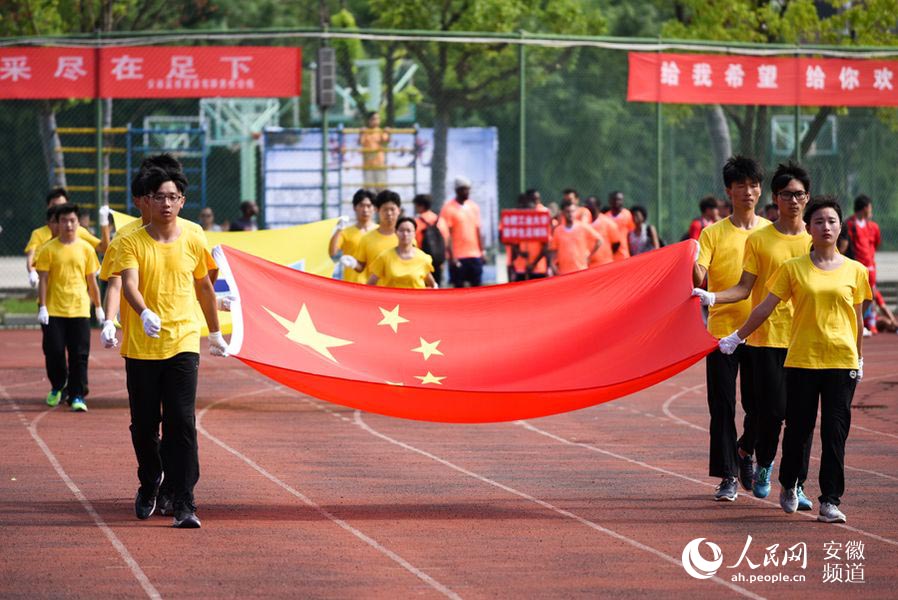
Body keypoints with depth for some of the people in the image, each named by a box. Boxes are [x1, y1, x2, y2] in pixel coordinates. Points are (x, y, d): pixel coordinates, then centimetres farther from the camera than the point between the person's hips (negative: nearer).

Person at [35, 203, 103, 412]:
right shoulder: (48, 249, -1)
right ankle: (57, 388, 25)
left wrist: (99, 308, 14)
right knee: (54, 353, 1)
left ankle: (77, 396, 1)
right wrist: (42, 307, -9)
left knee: (79, 355, -4)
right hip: (54, 311, -1)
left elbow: (92, 281, 12)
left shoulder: (86, 249, 5)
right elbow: (43, 280, -1)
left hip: (80, 310, 1)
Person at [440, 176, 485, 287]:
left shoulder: (474, 207, 11)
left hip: (475, 254, 5)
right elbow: (447, 235, -9)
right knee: (459, 287, -1)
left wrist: (482, 251, 10)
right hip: (458, 256, -5)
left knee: (476, 285, 4)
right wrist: (452, 256, -15)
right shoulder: (448, 208, -6)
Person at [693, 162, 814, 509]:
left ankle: (796, 485, 3)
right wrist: (711, 298, -13)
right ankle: (764, 467, 22)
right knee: (772, 409, -4)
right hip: (766, 336, -1)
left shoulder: (816, 241, 7)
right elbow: (744, 289, 2)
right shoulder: (758, 240, 4)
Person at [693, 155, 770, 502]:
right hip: (722, 329, -1)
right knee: (722, 405, -1)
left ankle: (744, 451, 31)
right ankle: (728, 476, 6)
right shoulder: (713, 234, 1)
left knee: (758, 403, 3)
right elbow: (699, 280, -9)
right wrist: (692, 262, -30)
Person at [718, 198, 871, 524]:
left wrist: (859, 359, 14)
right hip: (802, 359, 0)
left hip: (841, 361, 0)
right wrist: (736, 337, 4)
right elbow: (766, 307, 4)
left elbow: (856, 319, 12)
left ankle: (830, 501, 0)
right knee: (798, 427, 6)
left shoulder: (854, 271, 6)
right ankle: (788, 485, 31)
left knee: (835, 432, -3)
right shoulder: (793, 268, 2)